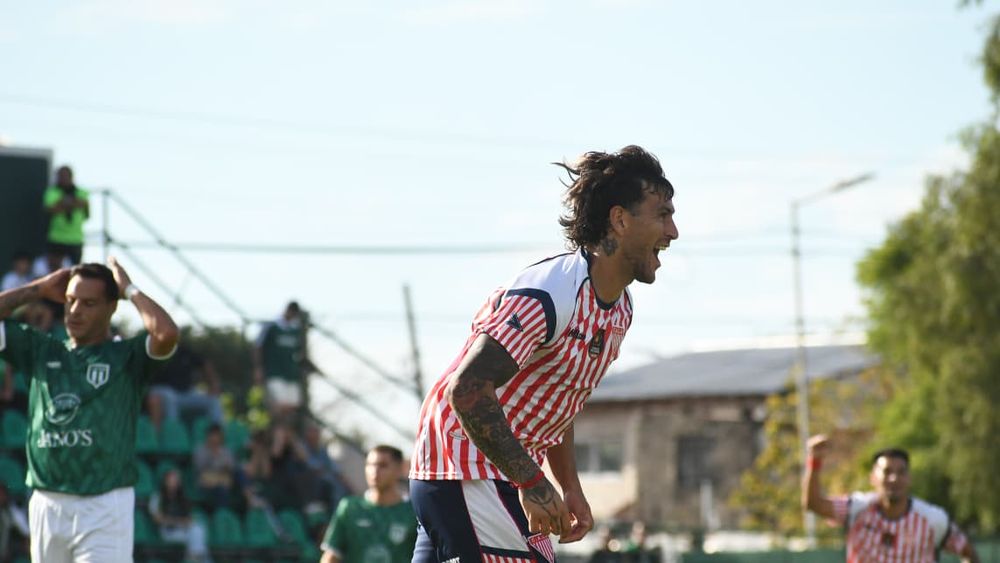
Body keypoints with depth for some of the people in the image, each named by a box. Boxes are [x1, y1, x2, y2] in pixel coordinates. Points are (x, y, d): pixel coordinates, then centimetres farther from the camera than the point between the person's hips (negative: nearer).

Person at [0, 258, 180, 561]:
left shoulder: (127, 356, 1)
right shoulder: (40, 350, 14)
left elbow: (167, 334, -19)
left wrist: (130, 289, -4)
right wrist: (39, 288, 11)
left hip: (105, 506, -5)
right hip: (46, 505, 5)